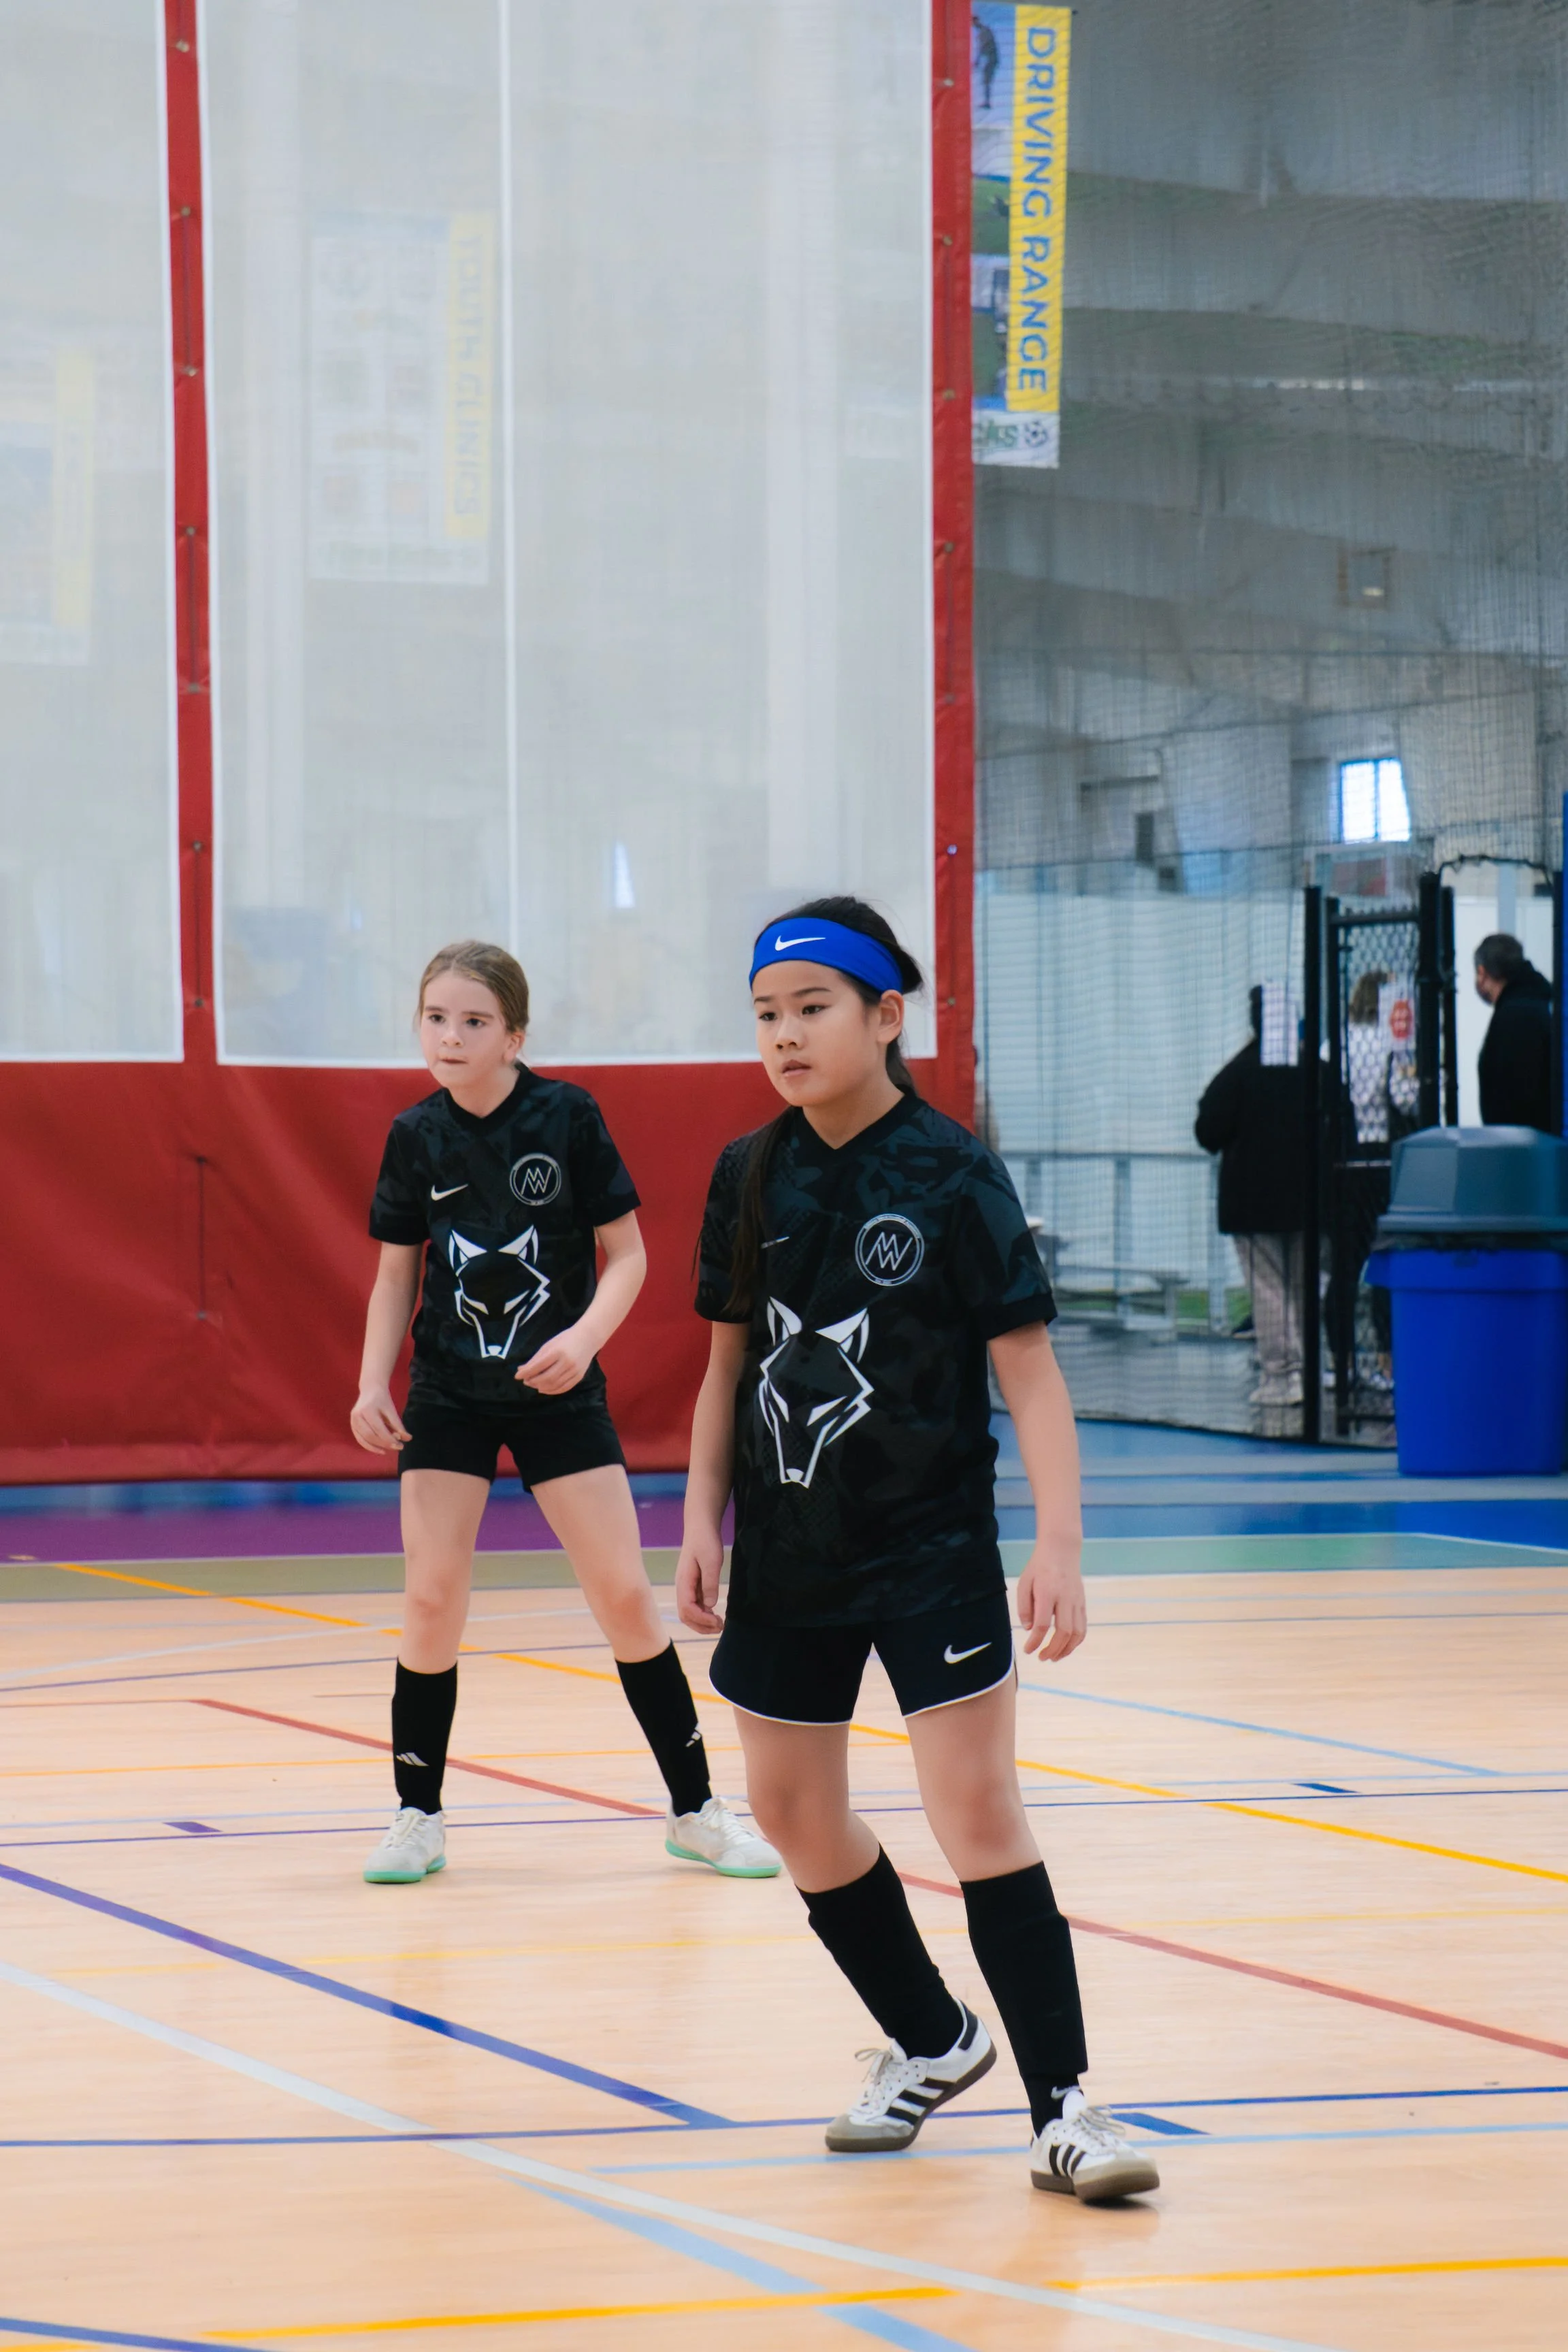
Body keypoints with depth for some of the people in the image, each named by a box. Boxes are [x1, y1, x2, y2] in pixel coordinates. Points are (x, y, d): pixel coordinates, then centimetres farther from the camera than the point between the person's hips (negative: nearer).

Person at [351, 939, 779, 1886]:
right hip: (448, 1393, 2)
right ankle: (418, 1817, 9)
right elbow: (397, 1273, 9)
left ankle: (696, 1810, 11)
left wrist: (586, 1336, -22)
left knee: (626, 1595, -1)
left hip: (558, 1390, -2)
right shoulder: (417, 1135, -1)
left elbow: (627, 1254, -5)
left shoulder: (567, 1116, -10)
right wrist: (374, 1383, -3)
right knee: (432, 1600, -5)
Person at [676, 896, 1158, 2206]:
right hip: (788, 1549, 6)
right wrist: (703, 1525, 5)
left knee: (979, 1813, -11)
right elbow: (729, 1363, 12)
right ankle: (932, 2043, 31)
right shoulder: (751, 1179, 3)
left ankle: (1062, 2108, -7)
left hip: (929, 1545, -6)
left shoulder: (951, 1178, -11)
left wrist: (1060, 1546, -19)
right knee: (793, 1814, 12)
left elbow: (1029, 1369, -12)